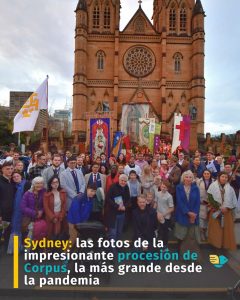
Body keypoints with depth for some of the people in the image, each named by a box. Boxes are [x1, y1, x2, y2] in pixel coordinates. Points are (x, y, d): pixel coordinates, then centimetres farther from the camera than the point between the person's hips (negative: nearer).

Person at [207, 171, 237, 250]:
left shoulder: (230, 188, 5)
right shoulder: (213, 186, -4)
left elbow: (233, 200, 5)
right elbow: (210, 198, -8)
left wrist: (227, 207, -8)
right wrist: (220, 207, -12)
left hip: (227, 211, 3)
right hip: (216, 211, -2)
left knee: (227, 229, 7)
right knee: (216, 229, 1)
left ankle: (227, 244, 21)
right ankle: (216, 243, 13)